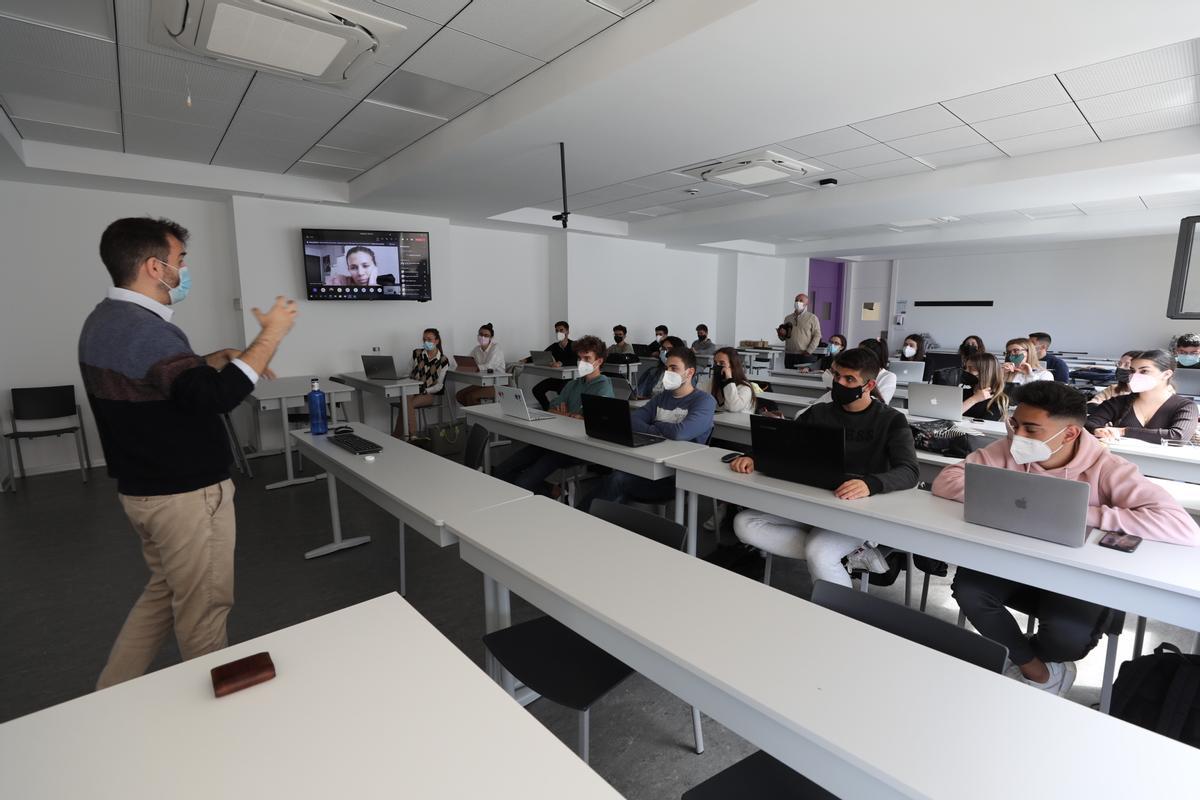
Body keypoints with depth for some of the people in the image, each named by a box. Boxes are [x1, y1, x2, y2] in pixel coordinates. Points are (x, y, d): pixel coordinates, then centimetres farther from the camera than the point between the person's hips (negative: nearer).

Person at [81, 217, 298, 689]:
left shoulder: (105, 321, 8)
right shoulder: (142, 329, -24)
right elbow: (214, 397, -36)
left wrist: (220, 358, 8)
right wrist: (270, 336, -28)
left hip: (144, 488, 10)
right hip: (185, 494, -10)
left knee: (165, 591, 24)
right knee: (204, 607, 8)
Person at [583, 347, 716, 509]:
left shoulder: (704, 401, -4)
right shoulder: (662, 396, 17)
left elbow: (680, 433, -22)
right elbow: (631, 421, 5)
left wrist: (655, 426, -3)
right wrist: (659, 431, -13)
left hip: (678, 476, -6)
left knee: (617, 479, -23)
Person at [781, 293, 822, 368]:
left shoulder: (812, 318, 3)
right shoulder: (788, 318, 17)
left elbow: (817, 336, -2)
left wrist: (809, 351, -11)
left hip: (805, 356, -4)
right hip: (789, 356, 4)